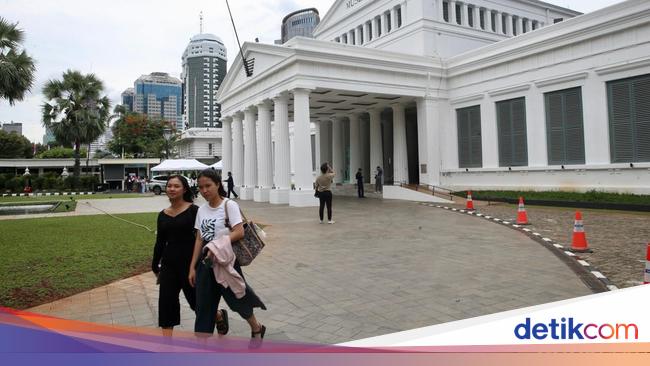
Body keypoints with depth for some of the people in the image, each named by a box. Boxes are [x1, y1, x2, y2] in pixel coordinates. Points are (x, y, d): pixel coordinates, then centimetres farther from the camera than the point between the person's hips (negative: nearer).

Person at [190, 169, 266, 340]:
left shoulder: (229, 205, -11)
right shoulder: (201, 210, 6)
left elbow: (239, 232, -20)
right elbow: (199, 239, 7)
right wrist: (192, 267, 4)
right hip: (205, 262, 5)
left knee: (236, 299, 7)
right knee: (203, 305, 8)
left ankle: (257, 328, 34)